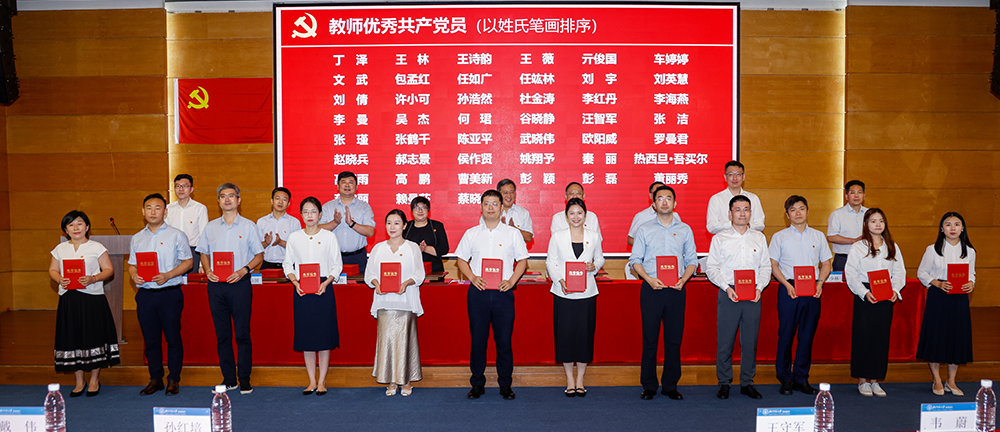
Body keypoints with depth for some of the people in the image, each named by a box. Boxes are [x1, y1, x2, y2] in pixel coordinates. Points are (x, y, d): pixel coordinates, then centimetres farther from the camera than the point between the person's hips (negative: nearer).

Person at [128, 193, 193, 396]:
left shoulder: (176, 235, 1)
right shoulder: (137, 238, 14)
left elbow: (188, 262, -2)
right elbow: (132, 264, 17)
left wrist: (168, 275, -16)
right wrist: (134, 275, -6)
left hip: (170, 293, -4)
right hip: (145, 294, 4)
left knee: (173, 338, 0)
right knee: (150, 339, 9)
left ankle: (174, 380, 12)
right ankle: (155, 379, 20)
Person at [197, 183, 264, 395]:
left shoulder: (248, 226, 3)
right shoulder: (210, 227, 12)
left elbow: (259, 255, 3)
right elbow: (204, 253, 18)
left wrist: (243, 270, -13)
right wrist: (208, 271, -2)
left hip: (240, 283, -3)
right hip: (216, 284, 3)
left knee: (242, 333, -2)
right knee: (222, 334, 7)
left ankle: (244, 378, 7)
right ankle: (228, 378, 15)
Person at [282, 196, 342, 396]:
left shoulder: (329, 237, 1)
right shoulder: (294, 237, 6)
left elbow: (337, 265, 2)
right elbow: (287, 264, 9)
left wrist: (326, 282, -13)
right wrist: (295, 282, -8)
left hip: (323, 288, -1)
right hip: (301, 290, 2)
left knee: (324, 333, 0)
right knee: (305, 334, 4)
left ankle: (322, 381, 10)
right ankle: (312, 380, 15)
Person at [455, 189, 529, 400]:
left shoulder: (512, 233, 6)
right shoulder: (471, 233, 9)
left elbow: (522, 260, 8)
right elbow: (461, 260, 11)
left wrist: (511, 280, -8)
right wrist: (473, 278, -7)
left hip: (503, 292, -1)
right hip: (478, 291, 1)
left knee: (504, 339, 1)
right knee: (477, 339, 4)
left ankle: (505, 384, 14)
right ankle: (477, 383, 16)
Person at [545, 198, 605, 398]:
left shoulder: (594, 236, 6)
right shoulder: (557, 237, 3)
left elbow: (600, 258, 16)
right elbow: (550, 262, 3)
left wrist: (594, 265, -7)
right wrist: (559, 280, -12)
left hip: (586, 292, 1)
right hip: (563, 292, -1)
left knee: (585, 333, 2)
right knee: (565, 334, 1)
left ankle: (580, 378, 16)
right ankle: (569, 378, 15)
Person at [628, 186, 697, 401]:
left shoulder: (685, 230, 10)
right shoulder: (644, 229, 7)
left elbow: (692, 260, 10)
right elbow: (635, 259, 4)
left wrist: (683, 279, -8)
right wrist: (649, 279, -11)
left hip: (676, 289, 1)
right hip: (651, 288, -1)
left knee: (674, 338, 3)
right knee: (649, 338, 0)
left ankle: (670, 385, 13)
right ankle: (649, 385, 9)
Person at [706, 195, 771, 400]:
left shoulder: (759, 238, 12)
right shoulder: (720, 238, 5)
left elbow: (766, 267, 10)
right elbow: (711, 268, 1)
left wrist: (759, 287, -6)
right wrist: (727, 288, -11)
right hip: (728, 293, -2)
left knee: (750, 340, 5)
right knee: (725, 340, -1)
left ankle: (747, 383, 16)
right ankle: (724, 383, 11)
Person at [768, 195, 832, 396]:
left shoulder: (818, 236, 12)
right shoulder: (779, 237, 5)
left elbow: (826, 263, 14)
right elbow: (773, 265, 2)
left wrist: (820, 282, -3)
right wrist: (787, 285, -11)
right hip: (789, 289, -2)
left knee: (807, 335, 5)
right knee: (786, 333, -2)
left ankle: (801, 379, 15)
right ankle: (785, 379, 9)